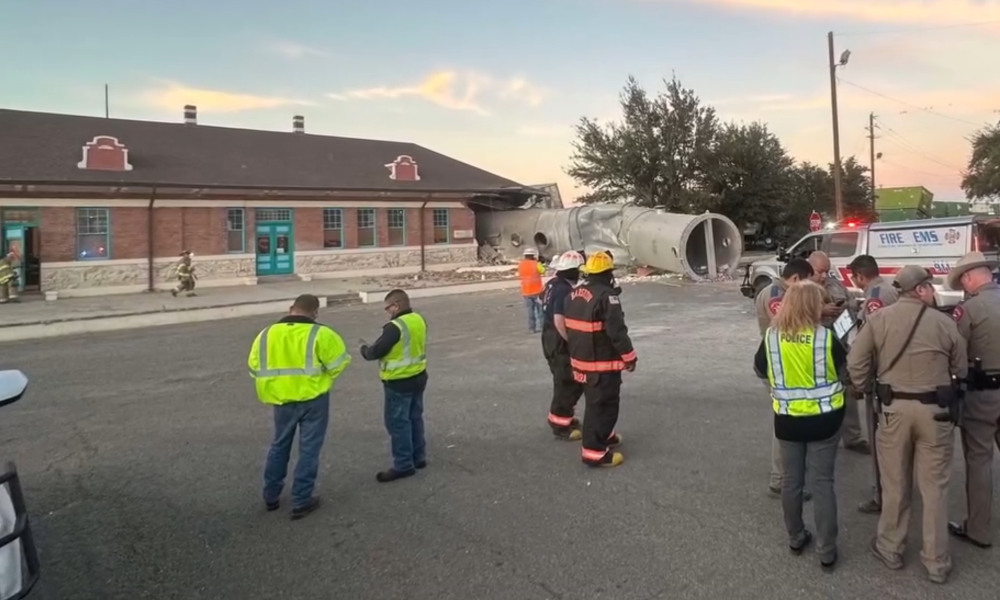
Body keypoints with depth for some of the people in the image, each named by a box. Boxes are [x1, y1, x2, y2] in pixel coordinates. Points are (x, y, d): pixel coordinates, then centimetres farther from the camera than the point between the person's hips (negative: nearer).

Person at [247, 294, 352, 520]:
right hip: (313, 399, -4)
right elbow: (338, 362, -11)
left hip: (282, 399, 4)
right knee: (309, 449, 7)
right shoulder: (320, 334, -13)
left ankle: (271, 495, 31)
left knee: (279, 445, 21)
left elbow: (255, 367, 5)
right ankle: (301, 501, 11)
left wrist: (273, 387, 15)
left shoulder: (266, 334, 1)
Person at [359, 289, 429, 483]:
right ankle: (418, 457, 29)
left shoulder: (395, 326, -23)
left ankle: (404, 465, 8)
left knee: (397, 423, 2)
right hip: (418, 377, 9)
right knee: (415, 418, 19)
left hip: (399, 383, -9)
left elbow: (376, 351, -19)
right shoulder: (419, 320, 3)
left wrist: (364, 349, 3)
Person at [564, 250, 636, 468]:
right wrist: (629, 356, -10)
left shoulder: (574, 295, 7)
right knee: (602, 405, 0)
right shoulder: (607, 296, -20)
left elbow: (569, 328, 15)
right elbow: (617, 331, -22)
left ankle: (604, 436, 41)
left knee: (595, 402, 24)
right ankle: (595, 452, 3)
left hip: (581, 360, 9)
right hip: (602, 363, -9)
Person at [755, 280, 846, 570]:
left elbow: (759, 370, 8)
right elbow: (845, 369, 2)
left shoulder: (772, 336, -8)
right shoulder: (826, 336, -15)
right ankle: (826, 551, 15)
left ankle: (796, 538, 30)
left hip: (787, 419, 2)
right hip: (823, 419, -2)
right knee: (823, 483, 8)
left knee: (791, 480, 15)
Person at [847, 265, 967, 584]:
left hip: (894, 407, 0)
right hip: (935, 409, 0)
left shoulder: (879, 318, -5)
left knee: (895, 483, 14)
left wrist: (865, 389, 11)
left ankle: (890, 549, 28)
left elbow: (855, 362, -6)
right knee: (935, 486, 10)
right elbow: (961, 370, 6)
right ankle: (937, 562, 22)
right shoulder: (944, 322, -4)